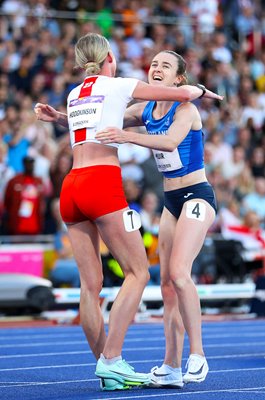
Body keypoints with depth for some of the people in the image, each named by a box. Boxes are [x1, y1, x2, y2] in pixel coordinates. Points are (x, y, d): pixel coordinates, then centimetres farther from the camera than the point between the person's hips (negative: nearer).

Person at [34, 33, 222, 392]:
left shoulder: (74, 94, 22)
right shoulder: (119, 85, 4)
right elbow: (184, 93, 9)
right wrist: (201, 90, 27)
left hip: (71, 187, 7)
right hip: (102, 184, -7)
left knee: (90, 284, 6)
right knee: (137, 272, -3)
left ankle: (107, 369, 9)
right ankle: (111, 360, -12)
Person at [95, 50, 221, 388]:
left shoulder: (186, 109, -14)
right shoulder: (146, 110, 7)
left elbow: (170, 142, -34)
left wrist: (128, 136, -47)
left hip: (197, 197, -7)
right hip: (171, 202, 8)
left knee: (179, 273, -23)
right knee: (167, 283, 4)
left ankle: (197, 355, -16)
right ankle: (171, 368, 7)